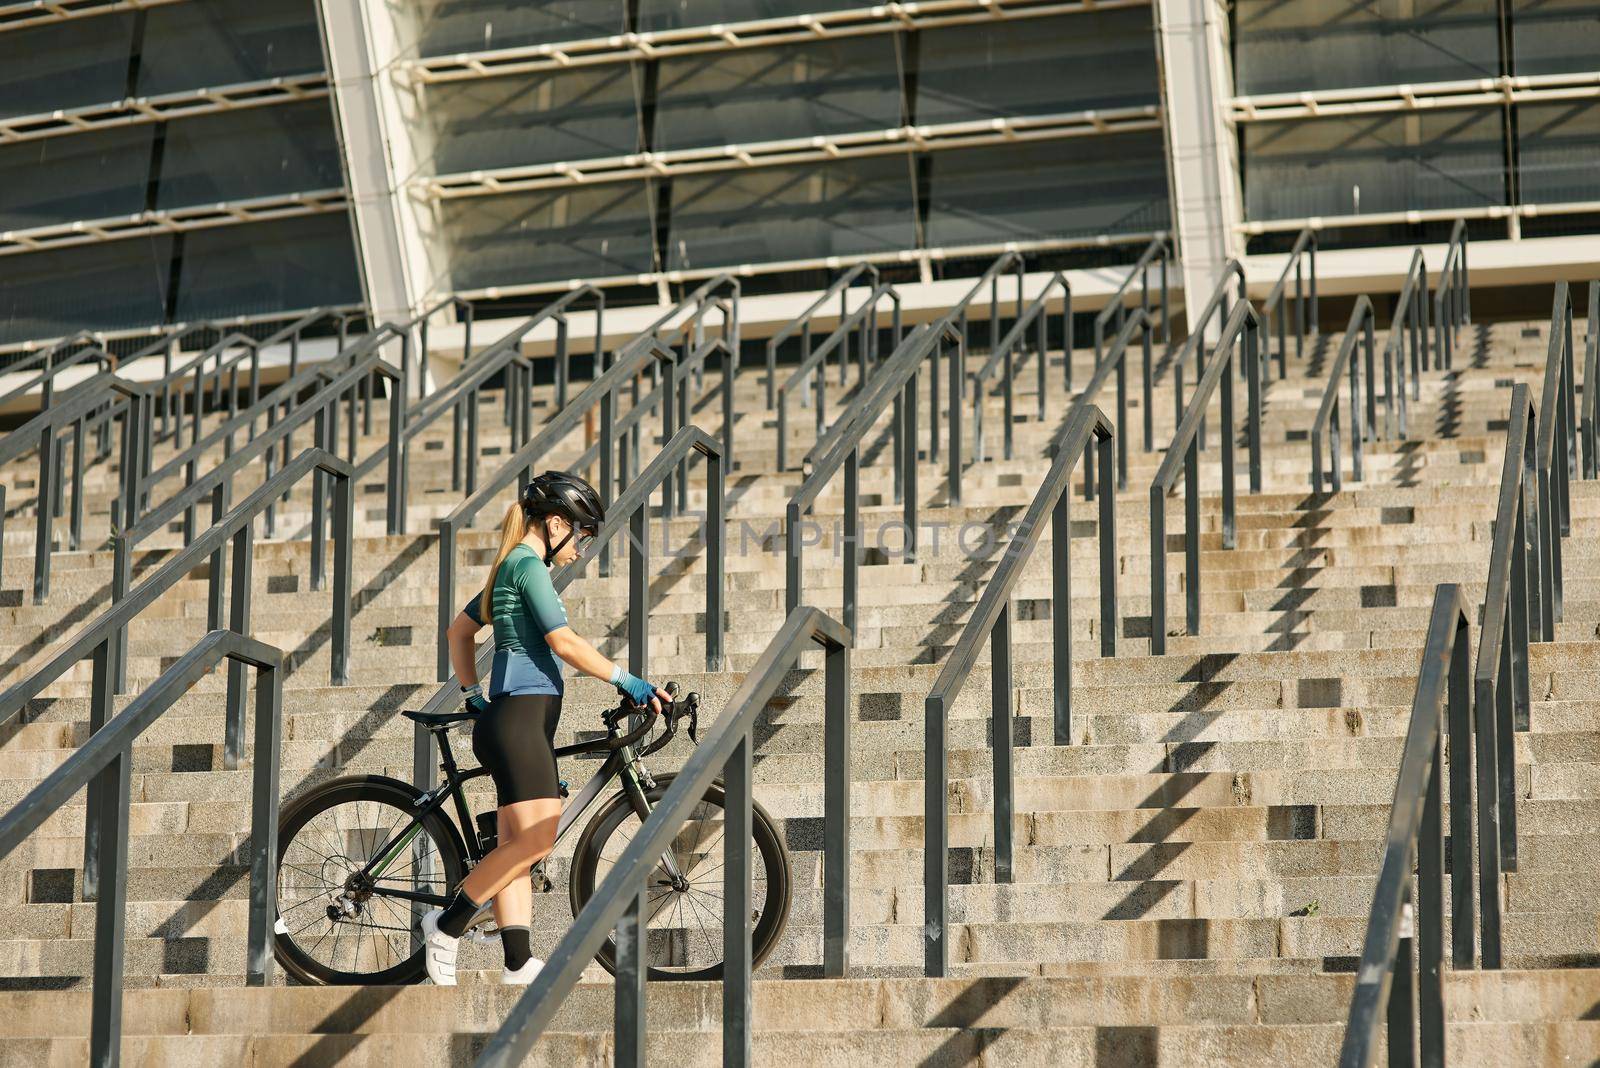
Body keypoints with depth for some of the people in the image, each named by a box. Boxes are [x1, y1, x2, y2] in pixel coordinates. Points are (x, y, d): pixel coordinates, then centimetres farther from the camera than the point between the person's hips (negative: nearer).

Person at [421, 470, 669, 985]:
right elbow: (563, 642, -17)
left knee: (516, 845, 3)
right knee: (537, 839, -16)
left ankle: (519, 966, -1)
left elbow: (459, 630, 31)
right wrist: (626, 681, -12)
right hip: (520, 716, -11)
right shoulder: (528, 564, -8)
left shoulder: (511, 567, 22)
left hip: (521, 718, 11)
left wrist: (474, 696, 29)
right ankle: (446, 927, -8)